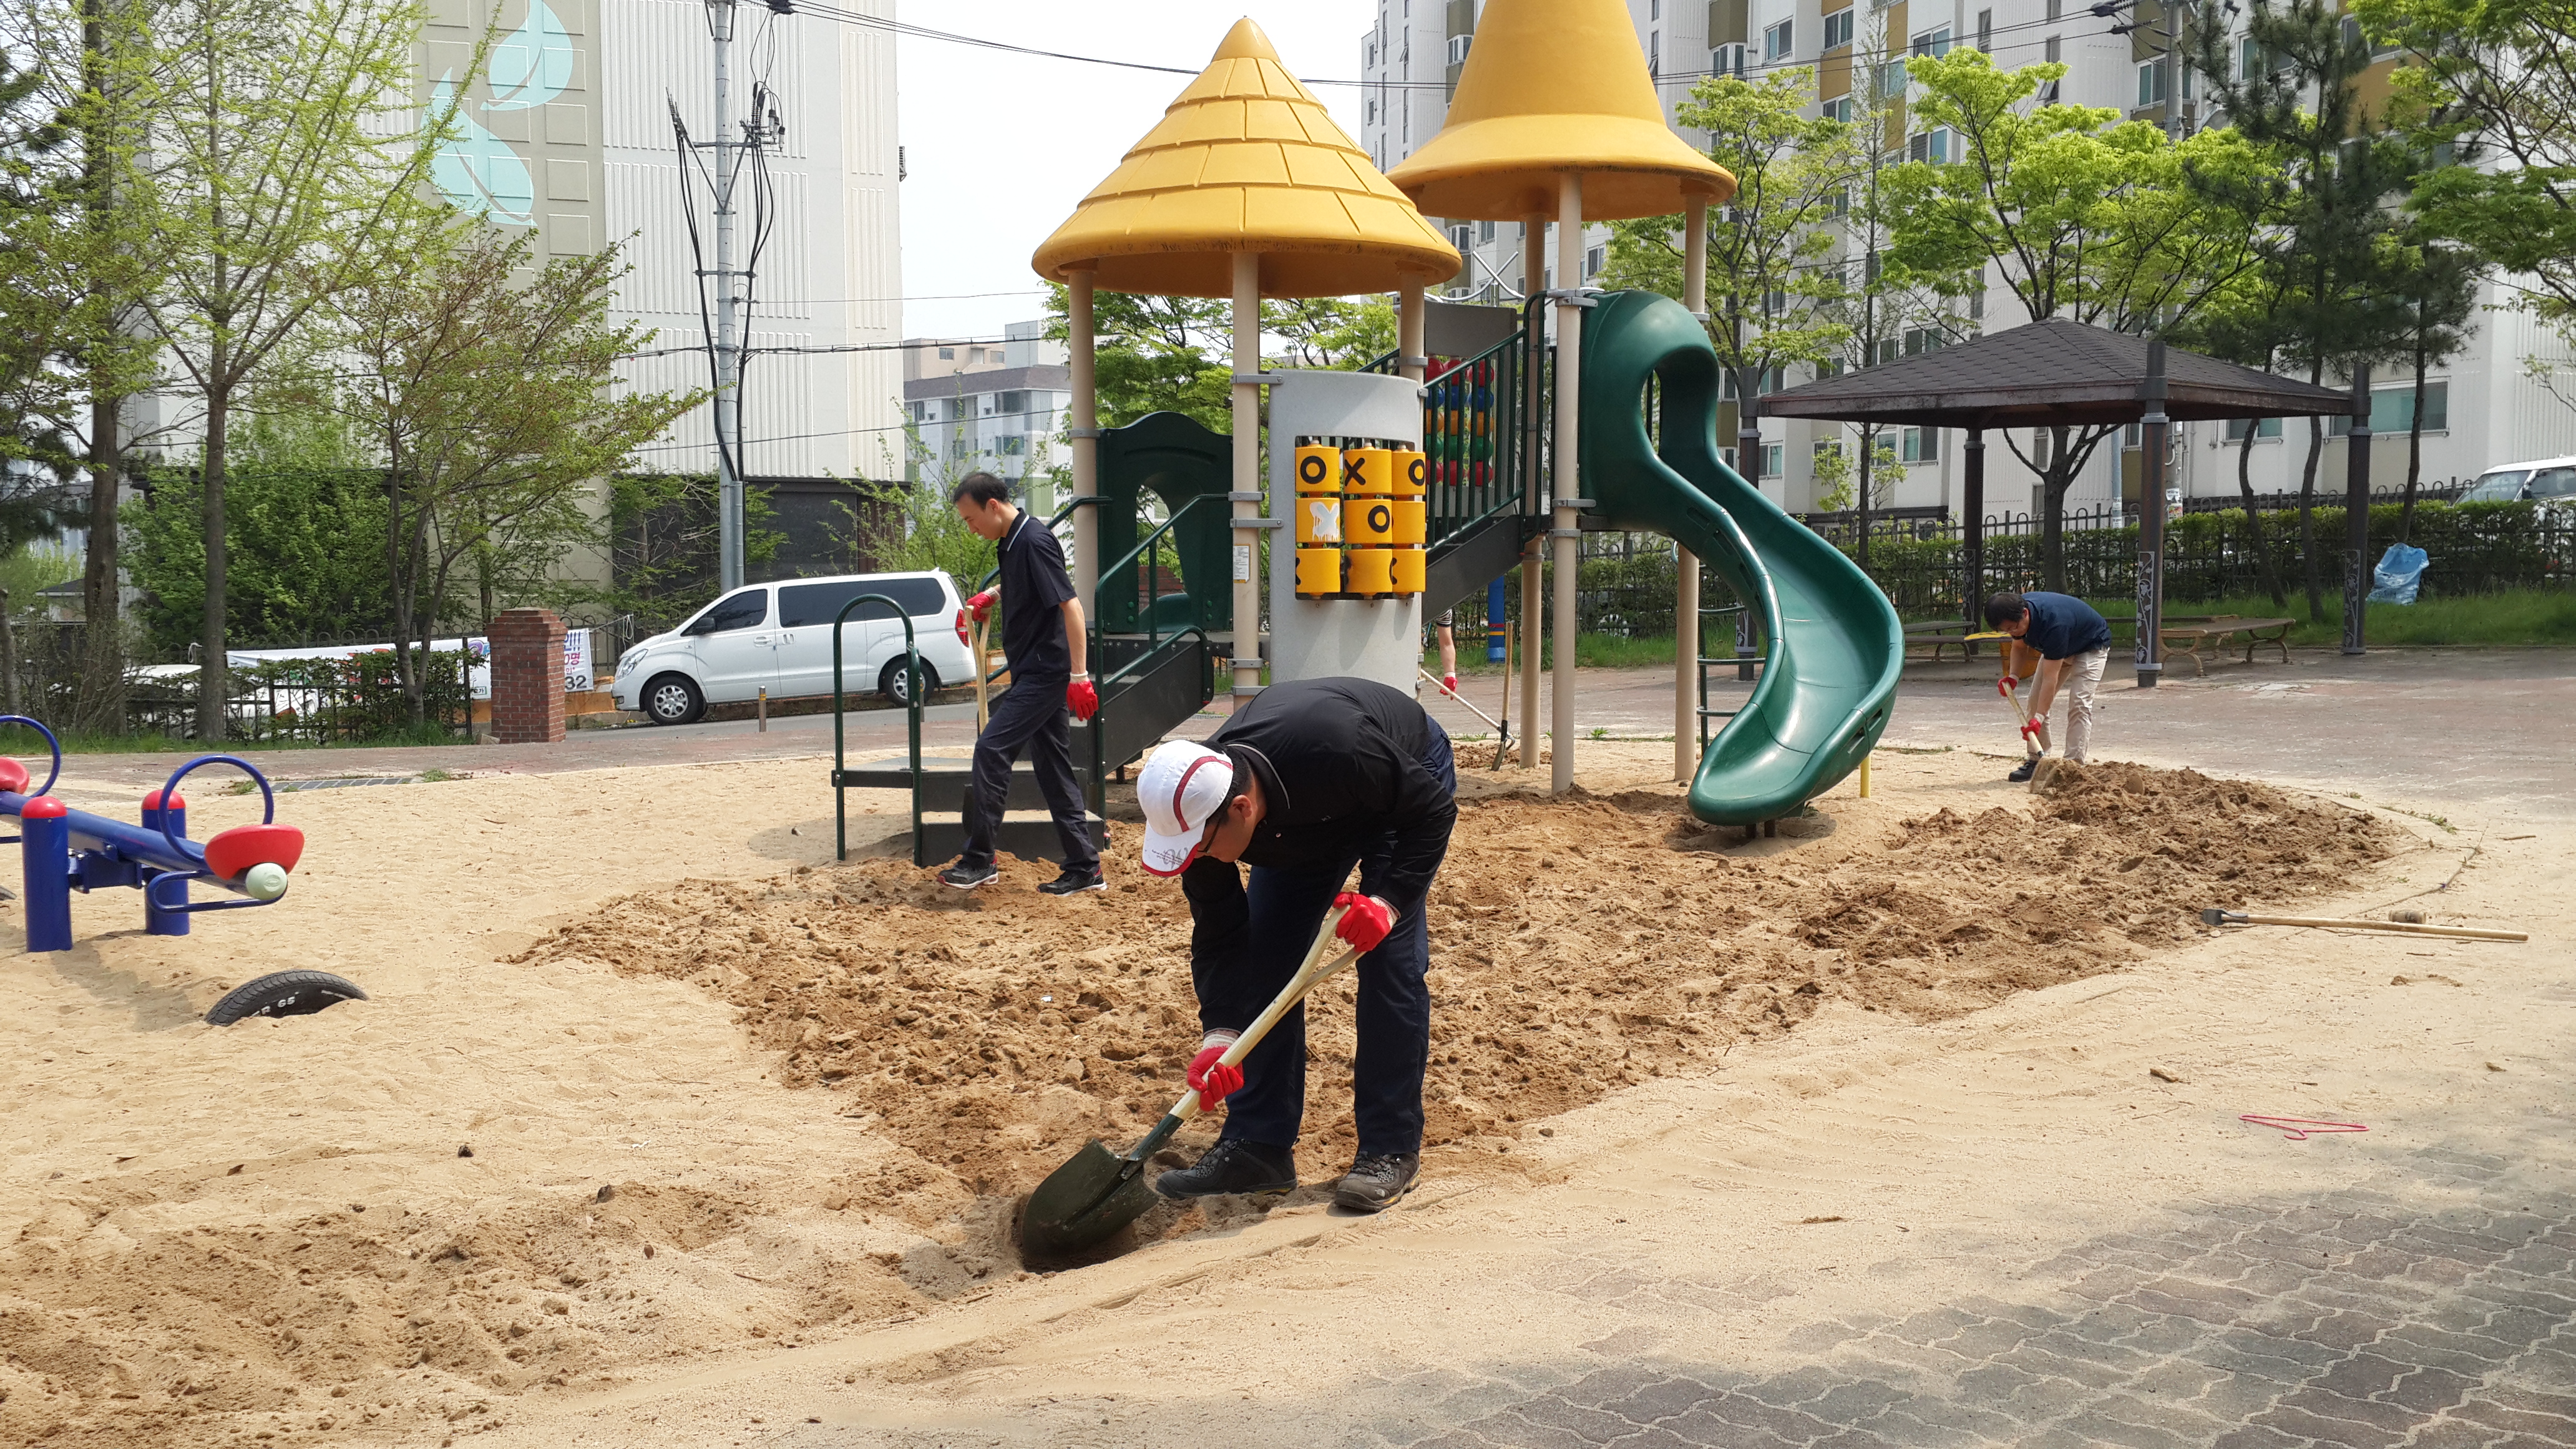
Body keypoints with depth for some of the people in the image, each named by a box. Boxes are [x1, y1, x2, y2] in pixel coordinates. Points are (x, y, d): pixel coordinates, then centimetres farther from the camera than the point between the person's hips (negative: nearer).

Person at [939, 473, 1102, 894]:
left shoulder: (1035, 541, -17)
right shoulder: (1011, 542, 13)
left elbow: (1071, 605, -21)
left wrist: (1079, 675, -24)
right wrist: (992, 595, 18)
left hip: (1045, 672, -10)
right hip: (1035, 674, 10)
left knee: (991, 750, -14)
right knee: (1053, 768, 10)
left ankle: (979, 861, -9)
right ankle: (1084, 868, 14)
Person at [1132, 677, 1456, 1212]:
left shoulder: (1336, 750, -46)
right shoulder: (1199, 807, -29)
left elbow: (1435, 809, -30)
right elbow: (1217, 936, -18)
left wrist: (1390, 900, -40)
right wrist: (1219, 1034, -30)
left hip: (1407, 782, -5)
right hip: (1301, 819, 5)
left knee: (1389, 955, -16)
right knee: (1267, 956, -6)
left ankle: (1391, 1149, -7)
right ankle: (1259, 1145, 2)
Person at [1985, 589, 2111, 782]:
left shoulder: (2054, 623, -43)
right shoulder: (2017, 610, -21)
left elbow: (2050, 678, -40)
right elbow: (2020, 644, 3)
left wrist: (2039, 718, -41)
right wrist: (2013, 676, -12)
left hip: (2091, 648, -8)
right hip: (2057, 649, 8)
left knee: (2079, 704, -22)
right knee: (2036, 700, -1)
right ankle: (2036, 761, 3)